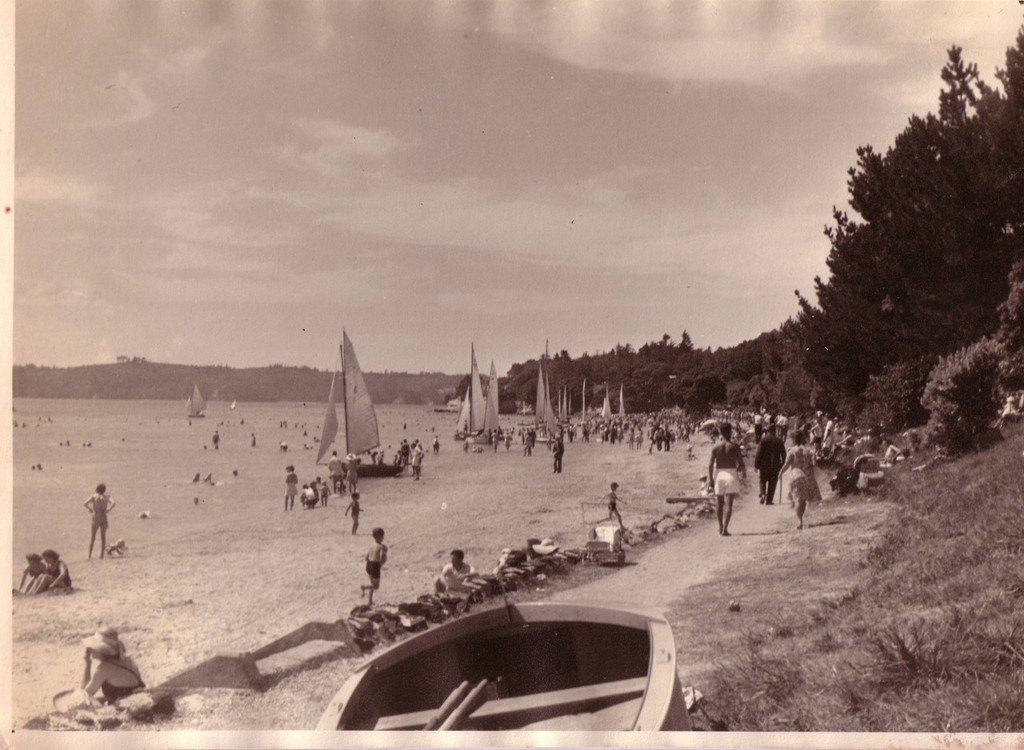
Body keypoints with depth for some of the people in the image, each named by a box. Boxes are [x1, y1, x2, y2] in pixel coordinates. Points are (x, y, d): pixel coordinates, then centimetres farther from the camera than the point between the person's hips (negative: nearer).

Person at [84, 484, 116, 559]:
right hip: (103, 519, 0)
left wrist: (90, 509, -1)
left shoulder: (94, 497, -2)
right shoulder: (106, 497, -2)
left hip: (95, 519, 0)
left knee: (92, 537, 12)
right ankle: (101, 555, 3)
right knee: (103, 537, 9)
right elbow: (113, 503, -17)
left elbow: (85, 504, -14)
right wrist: (108, 510, -9)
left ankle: (89, 554, 4)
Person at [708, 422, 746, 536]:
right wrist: (743, 471, 14)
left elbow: (710, 465, -3)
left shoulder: (715, 448, 0)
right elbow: (741, 463, -6)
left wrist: (710, 479, 4)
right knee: (729, 504, -2)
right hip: (731, 474, -3)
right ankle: (725, 528, -12)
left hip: (719, 475, 3)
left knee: (719, 502, 18)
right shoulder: (734, 447, -7)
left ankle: (720, 526, 31)